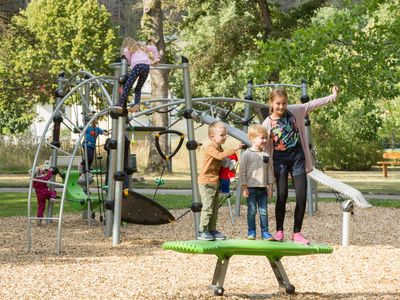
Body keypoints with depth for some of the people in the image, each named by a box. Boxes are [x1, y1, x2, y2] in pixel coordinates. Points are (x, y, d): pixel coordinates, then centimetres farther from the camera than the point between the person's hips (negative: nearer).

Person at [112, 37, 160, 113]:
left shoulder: (128, 48, 21)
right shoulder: (142, 46, 35)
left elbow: (126, 51, 1)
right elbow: (154, 48, 38)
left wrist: (130, 61, 16)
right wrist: (156, 59, 42)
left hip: (137, 65, -5)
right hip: (146, 66, 5)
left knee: (127, 86, -10)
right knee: (138, 88, 9)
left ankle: (120, 105, -24)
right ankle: (136, 104, -16)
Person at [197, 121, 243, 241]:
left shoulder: (220, 149, 14)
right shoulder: (210, 148, -16)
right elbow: (220, 156, -35)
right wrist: (234, 149, -35)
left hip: (215, 182, 9)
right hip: (206, 182, -9)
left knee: (215, 208, 11)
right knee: (208, 207, -8)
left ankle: (212, 230, 18)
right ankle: (203, 232, -2)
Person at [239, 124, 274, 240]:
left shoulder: (265, 155, 8)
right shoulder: (246, 154, -6)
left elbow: (269, 171, 12)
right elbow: (242, 171, -7)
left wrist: (270, 186, 8)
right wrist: (244, 187, -10)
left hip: (263, 189, 4)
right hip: (251, 188, -4)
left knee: (264, 211, 5)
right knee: (252, 211, 1)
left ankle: (265, 232, 10)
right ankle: (251, 232, 9)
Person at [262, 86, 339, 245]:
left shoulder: (294, 111, -1)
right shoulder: (267, 123, -7)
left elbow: (311, 104, 6)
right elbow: (264, 146, -3)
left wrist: (332, 96, 4)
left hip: (297, 158, 2)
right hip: (280, 161, -2)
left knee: (302, 196, -3)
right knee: (282, 195, -2)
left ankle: (297, 233, 6)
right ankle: (279, 231, 14)